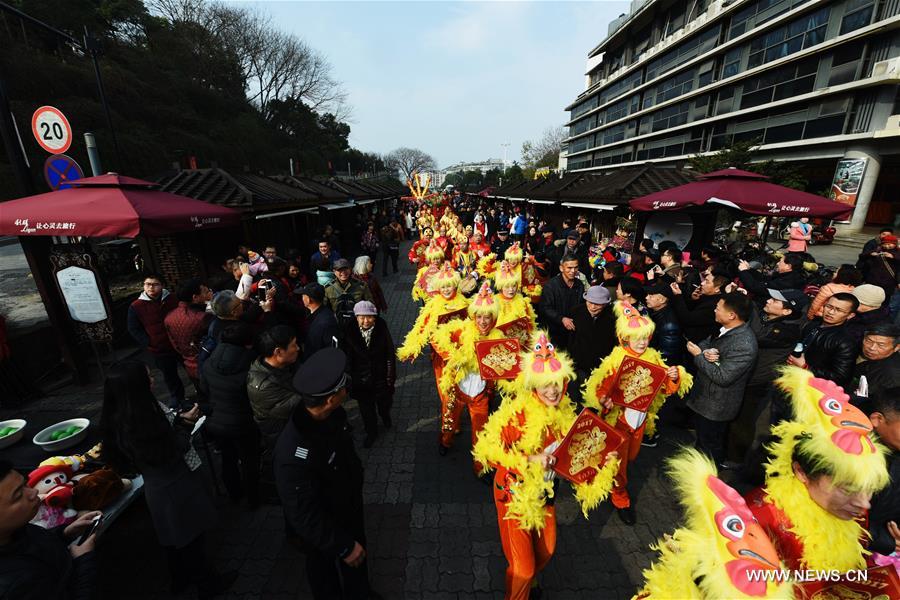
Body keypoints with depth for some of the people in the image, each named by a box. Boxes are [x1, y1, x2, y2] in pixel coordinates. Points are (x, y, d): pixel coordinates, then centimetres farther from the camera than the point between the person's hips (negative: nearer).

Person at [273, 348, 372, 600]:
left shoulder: (333, 414, -20)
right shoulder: (295, 454, -42)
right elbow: (304, 517, -29)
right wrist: (343, 546, -17)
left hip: (351, 507, 7)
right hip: (324, 531, -7)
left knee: (357, 564, 32)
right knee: (328, 578, 25)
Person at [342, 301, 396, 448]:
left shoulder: (382, 329, -17)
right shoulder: (350, 331, -16)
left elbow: (390, 353, -11)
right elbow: (348, 357, -8)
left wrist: (390, 376, -10)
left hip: (381, 377, 0)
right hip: (361, 379, 1)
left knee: (384, 403, 21)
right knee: (366, 408, 20)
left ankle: (385, 416, 58)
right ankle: (371, 432, 47)